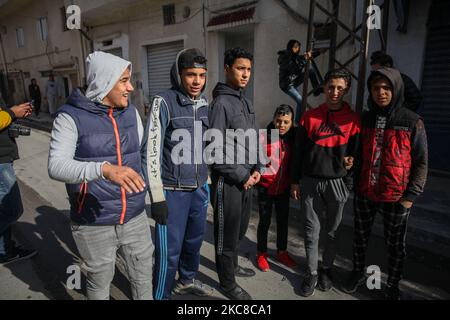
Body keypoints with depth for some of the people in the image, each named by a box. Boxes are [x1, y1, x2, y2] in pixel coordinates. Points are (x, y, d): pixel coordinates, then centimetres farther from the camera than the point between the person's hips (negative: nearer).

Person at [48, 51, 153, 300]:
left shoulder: (130, 112, 2)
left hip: (135, 217, 4)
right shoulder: (71, 117, -12)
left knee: (143, 276, 20)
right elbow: (56, 166, -24)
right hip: (94, 224, -4)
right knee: (100, 281, 18)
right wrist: (105, 169, -40)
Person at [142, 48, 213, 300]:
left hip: (199, 188, 6)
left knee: (195, 240, 20)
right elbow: (152, 150, -14)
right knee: (169, 250, 3)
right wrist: (157, 196, -16)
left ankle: (187, 280, 44)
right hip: (173, 190, -6)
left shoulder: (204, 104, 7)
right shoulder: (164, 102, -12)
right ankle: (161, 295, 27)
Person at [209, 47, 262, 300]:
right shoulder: (221, 103, -15)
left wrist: (257, 169, 4)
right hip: (228, 181, -8)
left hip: (248, 180, 8)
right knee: (227, 234, 8)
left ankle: (233, 265, 44)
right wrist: (242, 176, -14)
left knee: (240, 230, 22)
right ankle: (227, 283, 26)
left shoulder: (247, 103, 11)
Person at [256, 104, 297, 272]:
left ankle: (282, 252, 36)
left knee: (283, 220, 16)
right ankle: (261, 254, 26)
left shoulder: (293, 139, -1)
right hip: (265, 187, -4)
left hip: (284, 188, 4)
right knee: (265, 221, 7)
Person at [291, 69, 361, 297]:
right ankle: (312, 273, 23)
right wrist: (295, 181, 3)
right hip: (310, 182, 1)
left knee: (332, 231, 14)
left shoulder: (353, 120, -1)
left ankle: (327, 269, 34)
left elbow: (355, 152, 4)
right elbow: (298, 151, 4)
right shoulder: (309, 117, 2)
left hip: (337, 182, 0)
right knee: (311, 231, 7)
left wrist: (350, 173, -6)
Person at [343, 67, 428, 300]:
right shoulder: (364, 120, 3)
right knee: (360, 238, 17)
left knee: (395, 244, 14)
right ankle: (358, 273, 40)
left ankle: (393, 286, 34)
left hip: (396, 198, -2)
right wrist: (354, 183, 4)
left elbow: (421, 163, -3)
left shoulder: (412, 122, -6)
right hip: (364, 194, 3)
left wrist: (412, 195, -7)